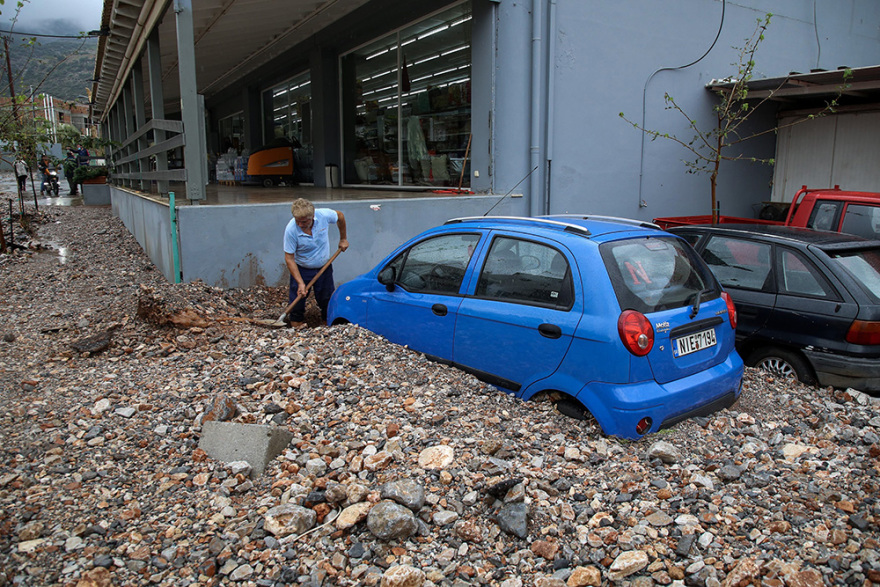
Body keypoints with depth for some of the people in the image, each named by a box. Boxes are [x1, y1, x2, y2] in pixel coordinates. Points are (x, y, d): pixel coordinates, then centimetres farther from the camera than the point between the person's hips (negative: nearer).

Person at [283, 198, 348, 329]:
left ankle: (328, 321, 35)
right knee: (297, 301, 1)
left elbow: (340, 216, 2)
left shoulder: (324, 215, -23)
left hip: (324, 267, 2)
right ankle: (296, 322, 29)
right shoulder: (291, 230, -28)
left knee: (327, 299, 9)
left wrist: (343, 239, 11)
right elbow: (289, 258, -20)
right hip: (301, 269, -2)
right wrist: (300, 283, -24)